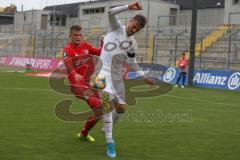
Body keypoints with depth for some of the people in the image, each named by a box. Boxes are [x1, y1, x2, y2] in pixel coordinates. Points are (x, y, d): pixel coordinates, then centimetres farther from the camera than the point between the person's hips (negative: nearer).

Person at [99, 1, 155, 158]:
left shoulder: (132, 43, 11)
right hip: (104, 71, -6)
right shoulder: (116, 28, -3)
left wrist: (144, 76, 18)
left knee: (121, 108, 8)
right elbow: (111, 13, -22)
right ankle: (110, 142, -15)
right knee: (109, 104, -20)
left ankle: (106, 129, 37)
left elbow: (132, 62, 21)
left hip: (117, 75, 6)